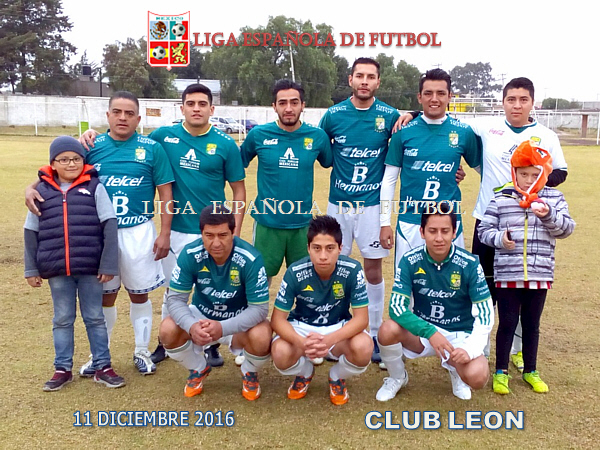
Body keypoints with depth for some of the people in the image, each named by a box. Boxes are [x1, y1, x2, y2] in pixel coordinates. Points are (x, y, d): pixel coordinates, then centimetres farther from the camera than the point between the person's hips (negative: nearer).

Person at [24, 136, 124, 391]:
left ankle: (102, 367, 20)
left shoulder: (94, 187, -2)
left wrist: (108, 264, -9)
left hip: (91, 267, -2)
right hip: (56, 269, 2)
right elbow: (31, 233, 8)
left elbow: (109, 226, -5)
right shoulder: (42, 191, 4)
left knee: (95, 318, 10)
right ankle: (63, 369, 25)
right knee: (62, 319, 13)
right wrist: (31, 269, 6)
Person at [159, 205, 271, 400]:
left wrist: (223, 328, -41)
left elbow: (260, 307, -25)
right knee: (168, 330, -25)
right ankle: (198, 370, 9)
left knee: (261, 337, -34)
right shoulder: (190, 254, -20)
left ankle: (249, 374, 5)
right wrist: (192, 326, -38)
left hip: (240, 320, -2)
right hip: (201, 315, 3)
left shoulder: (250, 259, -27)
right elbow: (175, 298, -17)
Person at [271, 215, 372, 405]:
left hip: (339, 328, 0)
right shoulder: (295, 272, -21)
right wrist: (301, 342, -40)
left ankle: (337, 378, 6)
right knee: (280, 354, -31)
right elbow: (278, 319, -18)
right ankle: (304, 373, 10)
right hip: (302, 326, 0)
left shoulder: (352, 270, -22)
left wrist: (329, 340, -40)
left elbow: (361, 317, -21)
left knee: (364, 347, -32)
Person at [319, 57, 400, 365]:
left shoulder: (389, 116, -2)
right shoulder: (334, 115, 0)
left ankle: (373, 334, 21)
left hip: (372, 204, -1)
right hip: (338, 203, 1)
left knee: (374, 271, 5)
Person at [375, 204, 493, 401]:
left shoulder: (470, 264, -15)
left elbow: (485, 315, -13)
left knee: (476, 377, -31)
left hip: (460, 335, -1)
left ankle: (456, 369, 10)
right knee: (388, 330, -30)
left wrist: (470, 349, -27)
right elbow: (397, 307, -18)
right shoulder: (410, 261, -13)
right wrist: (430, 332, -31)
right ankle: (397, 377, 3)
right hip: (422, 331, 1)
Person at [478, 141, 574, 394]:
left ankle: (530, 371, 32)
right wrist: (499, 238, -20)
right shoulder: (502, 198, -2)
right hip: (507, 274, -2)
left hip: (540, 275, 2)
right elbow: (484, 230, 0)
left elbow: (565, 229, -4)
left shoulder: (554, 198, 4)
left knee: (531, 324, 15)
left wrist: (549, 215, -21)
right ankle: (501, 372, 21)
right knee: (507, 323, 6)